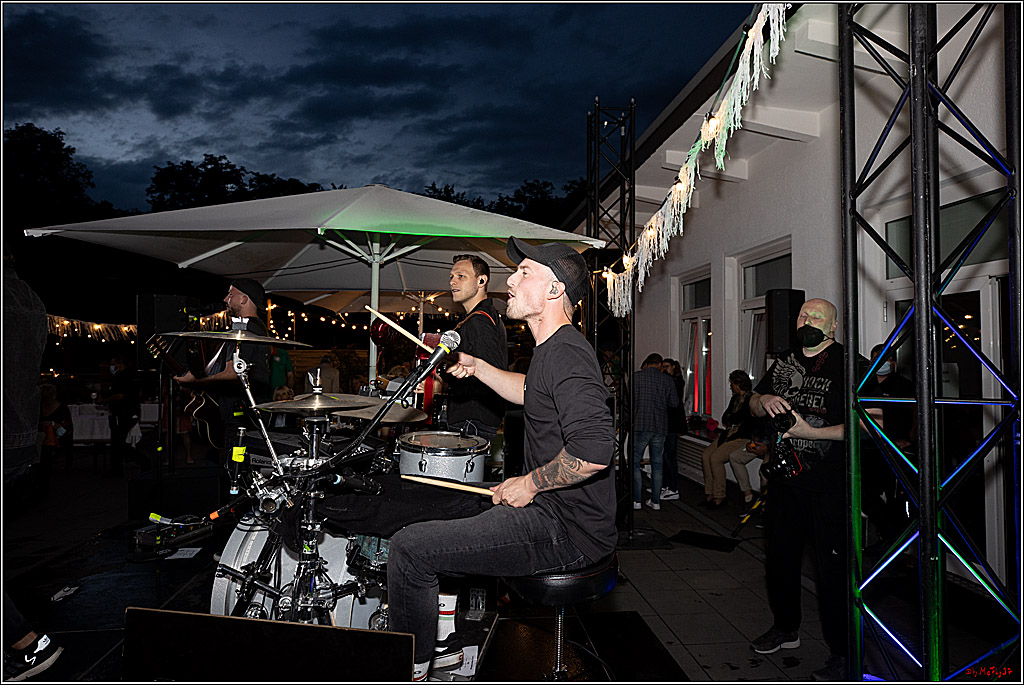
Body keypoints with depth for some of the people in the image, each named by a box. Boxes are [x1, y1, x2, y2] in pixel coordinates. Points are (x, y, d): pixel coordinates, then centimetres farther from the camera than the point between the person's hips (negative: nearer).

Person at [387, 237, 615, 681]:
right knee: (443, 514, 28)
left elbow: (594, 450, -35)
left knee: (410, 548, -11)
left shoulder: (567, 355, -22)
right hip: (552, 509, 11)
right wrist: (478, 368, 21)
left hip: (567, 530, -11)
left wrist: (529, 484, -20)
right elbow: (532, 392, 34)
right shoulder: (554, 349, 12)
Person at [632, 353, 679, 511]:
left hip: (640, 425, -3)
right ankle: (655, 501, 13)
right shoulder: (668, 380, 5)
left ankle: (636, 500, 2)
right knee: (657, 463, 11)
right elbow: (674, 403, 3)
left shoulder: (636, 377, -1)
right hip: (660, 427, 3)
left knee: (634, 462, 5)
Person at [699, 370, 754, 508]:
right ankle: (710, 494, -5)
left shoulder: (751, 399, -10)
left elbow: (742, 417, -17)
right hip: (729, 434, 9)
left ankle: (719, 497, -12)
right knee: (705, 455, -8)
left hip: (743, 438, -9)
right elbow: (725, 418, 18)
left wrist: (730, 418, 2)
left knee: (715, 458, -22)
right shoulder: (735, 398, 18)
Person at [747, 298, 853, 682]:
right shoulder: (784, 362, 11)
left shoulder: (847, 365, -10)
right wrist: (765, 400, -4)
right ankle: (786, 629, 38)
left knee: (832, 565, -1)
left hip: (829, 484, -7)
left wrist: (811, 432, -21)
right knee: (779, 555, 18)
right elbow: (754, 404, 19)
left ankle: (842, 653, 15)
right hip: (784, 476, 7)